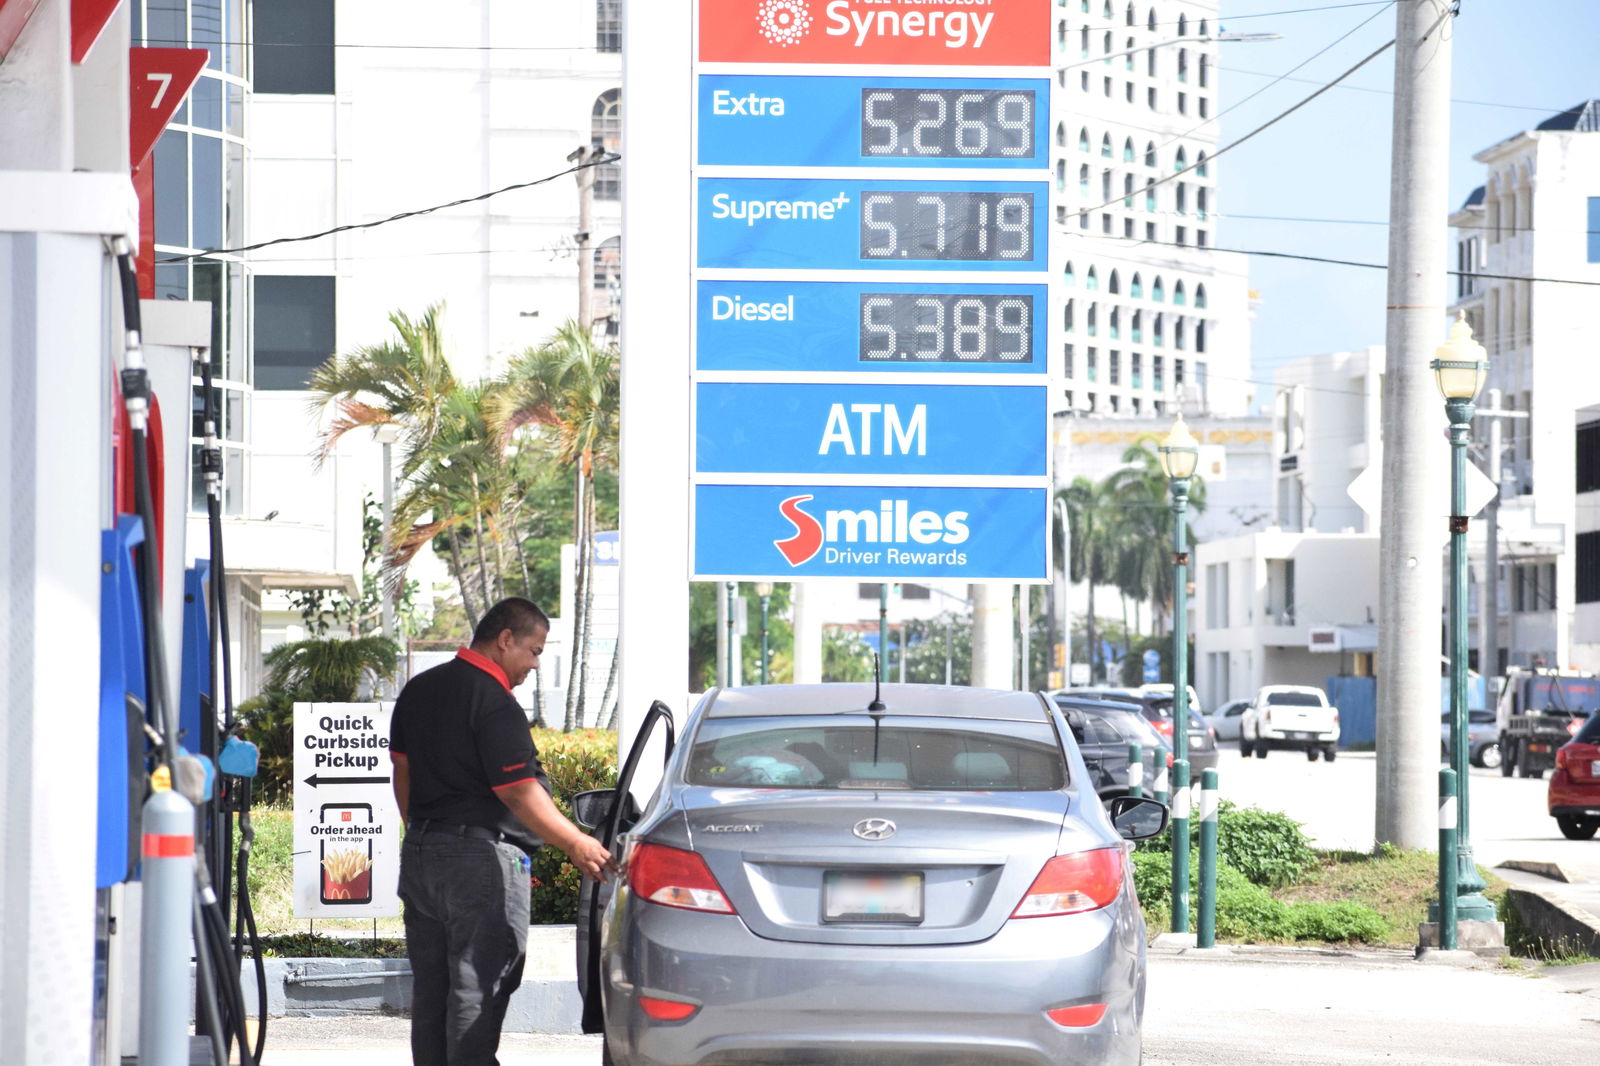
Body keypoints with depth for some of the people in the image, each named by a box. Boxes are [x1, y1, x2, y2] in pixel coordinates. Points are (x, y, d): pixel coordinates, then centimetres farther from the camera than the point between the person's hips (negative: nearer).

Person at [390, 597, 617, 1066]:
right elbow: (518, 793, -19)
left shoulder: (418, 690, 11)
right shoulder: (495, 705, -16)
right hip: (482, 860, -8)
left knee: (429, 987, 12)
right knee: (478, 990, -5)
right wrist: (578, 845, -16)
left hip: (420, 852, 8)